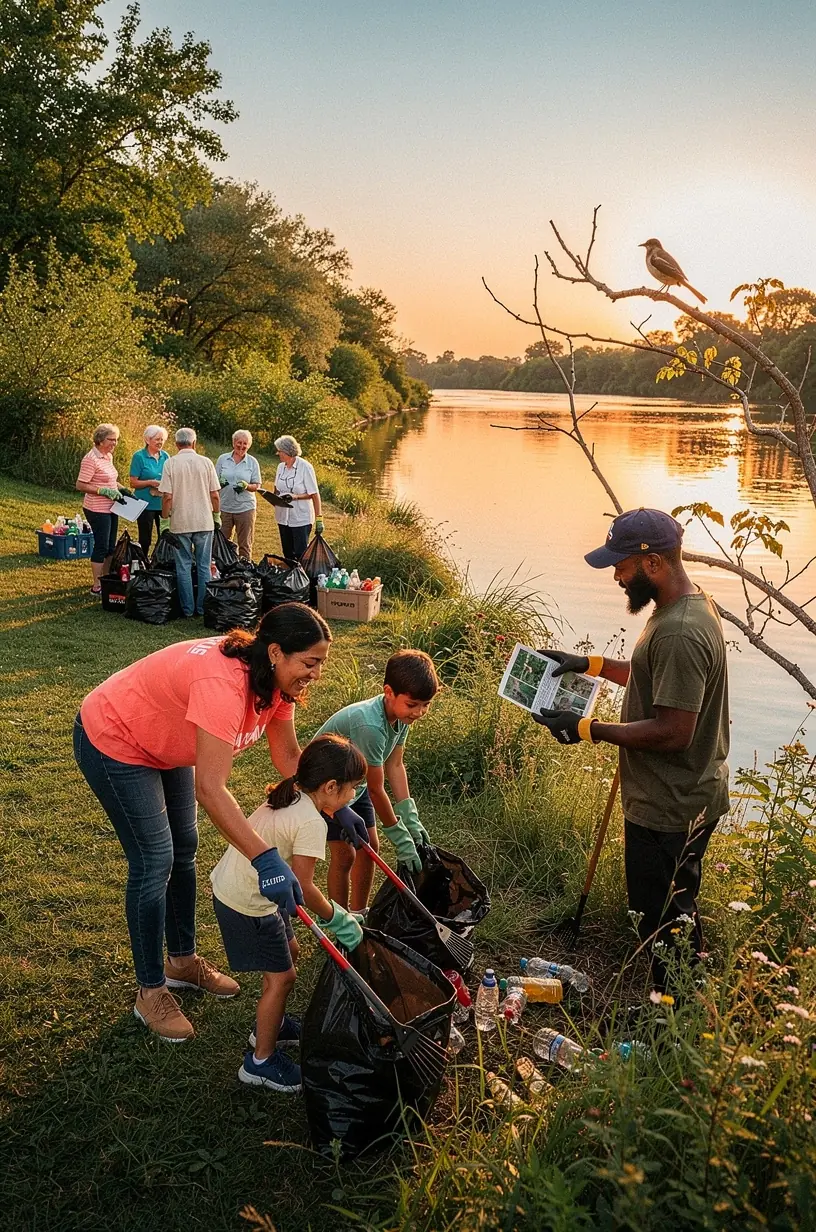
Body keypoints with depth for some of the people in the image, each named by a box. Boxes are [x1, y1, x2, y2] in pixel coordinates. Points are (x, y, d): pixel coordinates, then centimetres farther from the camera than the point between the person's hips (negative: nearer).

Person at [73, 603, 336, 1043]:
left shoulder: (275, 679, -14)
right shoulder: (223, 684, -42)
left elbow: (288, 756, -4)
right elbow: (210, 789, -47)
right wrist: (264, 858, -51)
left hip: (163, 741, 9)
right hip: (112, 742, -9)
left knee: (184, 848, 16)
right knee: (154, 862, -5)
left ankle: (182, 961, 34)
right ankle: (150, 992, 12)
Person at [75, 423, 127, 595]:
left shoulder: (108, 456, 10)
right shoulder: (91, 459, -18)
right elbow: (80, 485, -20)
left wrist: (120, 488, 7)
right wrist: (105, 491, -23)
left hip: (110, 509, 9)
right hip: (97, 510, -9)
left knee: (110, 547, 15)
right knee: (101, 546, -3)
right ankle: (97, 587, 5)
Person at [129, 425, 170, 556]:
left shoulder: (165, 456, 8)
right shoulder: (139, 456, -6)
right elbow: (133, 483, -8)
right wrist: (151, 482, -21)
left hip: (163, 504, 5)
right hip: (146, 504, -4)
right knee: (145, 539, 4)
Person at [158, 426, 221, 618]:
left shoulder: (171, 463, -6)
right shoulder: (206, 462, -2)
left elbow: (167, 496, -10)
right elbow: (215, 495, 0)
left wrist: (164, 520, 0)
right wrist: (217, 515, 15)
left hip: (180, 523, -1)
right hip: (204, 522, 1)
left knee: (183, 566, 7)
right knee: (204, 566, 9)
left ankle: (187, 608, 9)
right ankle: (203, 607, 12)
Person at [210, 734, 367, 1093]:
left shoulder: (288, 796, 1)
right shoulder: (312, 823, -26)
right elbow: (303, 887, -23)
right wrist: (336, 918, -10)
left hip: (230, 884, 9)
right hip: (247, 905, -9)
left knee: (288, 951, 24)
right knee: (281, 977, 4)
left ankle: (271, 1024, 45)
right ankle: (261, 1061, 20)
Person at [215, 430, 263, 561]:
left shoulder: (252, 462, 4)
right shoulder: (223, 459, 6)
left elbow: (257, 486, 4)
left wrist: (246, 486, -16)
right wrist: (220, 482, -14)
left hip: (245, 507, -1)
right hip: (224, 506, 1)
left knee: (245, 545, 3)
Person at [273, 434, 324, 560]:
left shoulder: (305, 467, -12)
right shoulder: (281, 466, 7)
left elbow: (314, 494, -11)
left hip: (301, 518, -6)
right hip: (283, 517, 6)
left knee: (300, 554, -6)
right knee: (287, 554, 11)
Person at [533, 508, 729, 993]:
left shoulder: (679, 634, -29)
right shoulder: (692, 603, 5)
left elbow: (673, 731, -30)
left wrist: (587, 729, -23)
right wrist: (591, 663, 11)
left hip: (670, 810, -11)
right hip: (685, 795, 11)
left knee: (662, 921, 6)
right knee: (677, 911, 25)